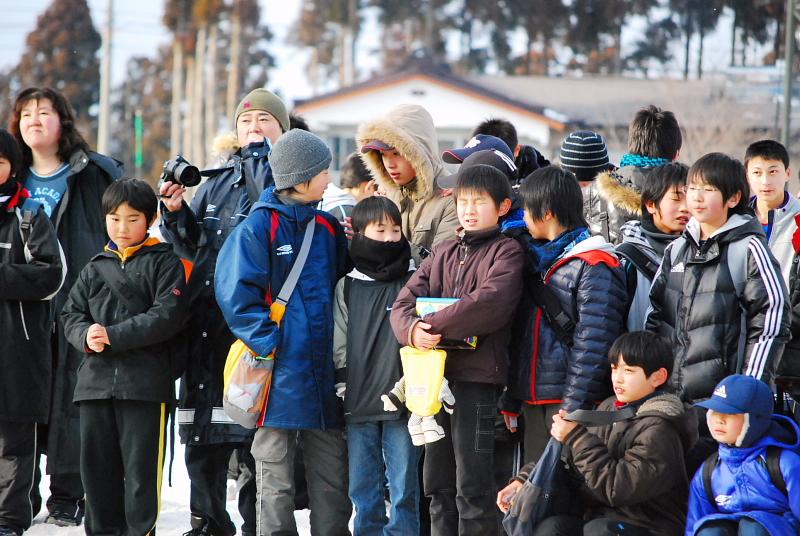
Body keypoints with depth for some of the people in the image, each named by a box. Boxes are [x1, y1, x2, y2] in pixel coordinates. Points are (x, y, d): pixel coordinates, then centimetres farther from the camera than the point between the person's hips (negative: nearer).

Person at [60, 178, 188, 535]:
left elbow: (168, 315, -10)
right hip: (96, 381, 5)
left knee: (141, 466, -4)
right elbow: (71, 314, 14)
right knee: (97, 464, 7)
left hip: (144, 381, -5)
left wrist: (114, 336, -15)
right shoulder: (96, 269, 17)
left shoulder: (163, 263, 2)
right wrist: (86, 336, -9)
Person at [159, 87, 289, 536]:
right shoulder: (217, 181, 20)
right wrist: (176, 213, 5)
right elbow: (190, 246, 23)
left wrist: (258, 152, -10)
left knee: (253, 434, -7)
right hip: (205, 316, 6)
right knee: (201, 436, 9)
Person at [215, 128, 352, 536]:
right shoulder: (259, 227, -7)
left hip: (325, 373, 6)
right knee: (276, 484, 1)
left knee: (332, 480, 8)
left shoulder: (328, 227, 12)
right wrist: (270, 341, -17)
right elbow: (236, 293, -12)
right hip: (281, 374, -6)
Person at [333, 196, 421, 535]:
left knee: (403, 488, -1)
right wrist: (341, 389, 5)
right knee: (363, 489, 7)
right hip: (358, 403, 2)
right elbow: (338, 345, 12)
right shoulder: (347, 287, 9)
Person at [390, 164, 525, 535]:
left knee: (473, 488, -6)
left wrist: (434, 325, -20)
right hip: (436, 376, 6)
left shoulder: (505, 251, -1)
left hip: (477, 376, -6)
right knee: (438, 483, 12)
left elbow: (491, 302, -19)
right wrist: (412, 330, -15)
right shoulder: (443, 253, 18)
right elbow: (406, 300, 8)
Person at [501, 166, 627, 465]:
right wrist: (511, 401, 16)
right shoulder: (536, 260, 18)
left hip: (570, 399, -8)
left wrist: (574, 406, -20)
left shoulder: (594, 266, -9)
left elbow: (593, 342, -16)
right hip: (533, 401, 8)